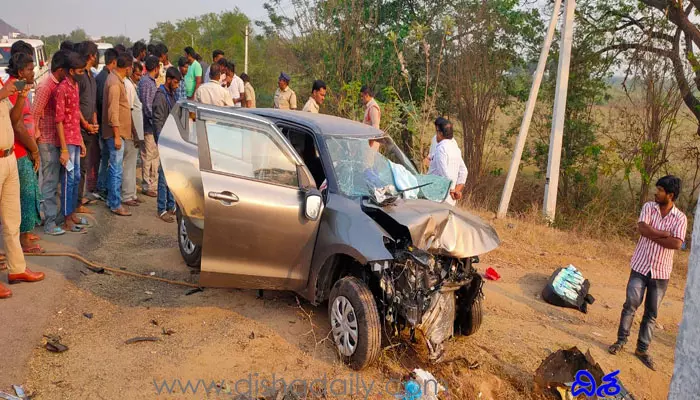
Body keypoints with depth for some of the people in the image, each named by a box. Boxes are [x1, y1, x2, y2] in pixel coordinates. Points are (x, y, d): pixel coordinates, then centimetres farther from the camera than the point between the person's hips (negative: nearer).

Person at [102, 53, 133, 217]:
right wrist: (117, 135, -22)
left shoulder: (116, 79, 13)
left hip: (118, 131, 10)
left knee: (115, 168, 16)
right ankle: (116, 204, 2)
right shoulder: (114, 83, -17)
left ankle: (111, 199, 26)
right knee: (117, 169, -5)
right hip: (116, 132, -10)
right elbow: (113, 111, -21)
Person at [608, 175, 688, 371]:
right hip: (640, 267, 0)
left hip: (661, 272, 1)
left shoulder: (680, 218, -4)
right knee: (631, 305, -1)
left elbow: (676, 244, -18)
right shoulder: (649, 207, -1)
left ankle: (642, 349, 20)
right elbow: (642, 228, -18)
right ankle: (621, 340, 15)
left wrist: (652, 235, -16)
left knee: (652, 313, 9)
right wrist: (665, 234, -16)